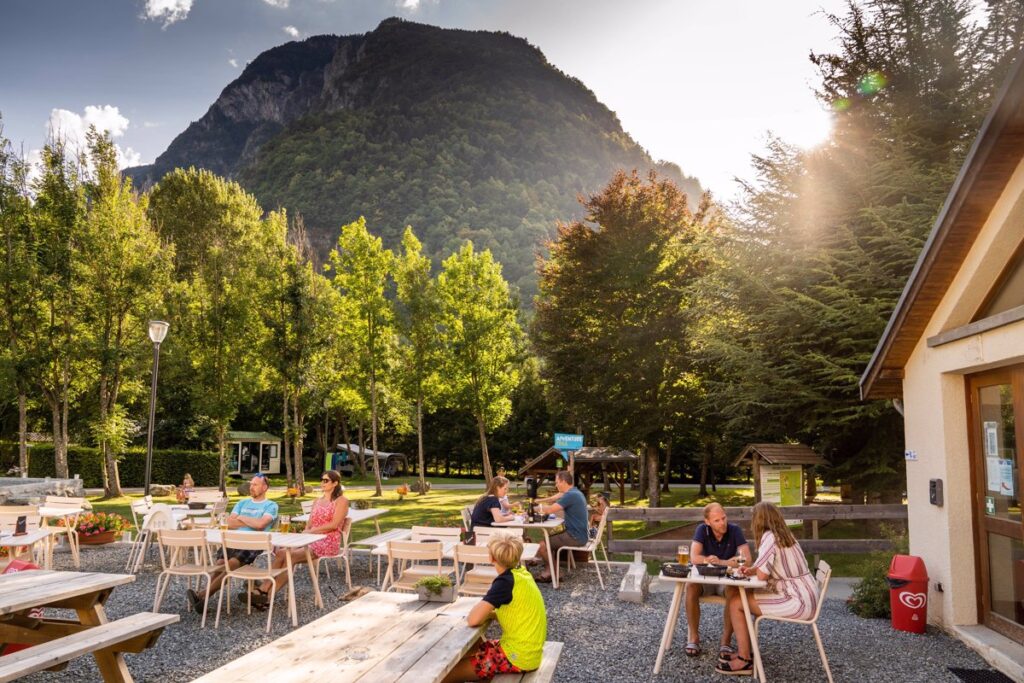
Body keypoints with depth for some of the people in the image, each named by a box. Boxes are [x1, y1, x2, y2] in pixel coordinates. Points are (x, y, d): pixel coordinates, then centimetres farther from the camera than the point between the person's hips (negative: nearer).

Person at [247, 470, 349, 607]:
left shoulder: (341, 500, 0)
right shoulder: (317, 501, 22)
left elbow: (334, 525, -12)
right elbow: (309, 525, 15)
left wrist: (311, 531, -16)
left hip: (328, 542, -7)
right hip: (312, 540, 7)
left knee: (291, 556, -28)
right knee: (281, 553, -21)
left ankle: (267, 596, -28)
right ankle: (262, 589, -29)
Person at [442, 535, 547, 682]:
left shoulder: (505, 581, -20)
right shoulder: (521, 573, 4)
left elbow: (473, 619, -24)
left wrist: (482, 612, -3)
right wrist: (488, 613, 1)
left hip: (518, 657, -9)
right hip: (529, 651, 9)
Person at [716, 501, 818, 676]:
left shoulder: (769, 537, -15)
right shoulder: (786, 535, 13)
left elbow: (762, 575, -20)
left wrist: (754, 570, 1)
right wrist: (752, 569, 9)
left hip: (798, 602, -9)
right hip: (805, 597, 9)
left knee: (735, 603, -5)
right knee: (742, 597, 17)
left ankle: (744, 661, 2)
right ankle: (744, 652, 22)